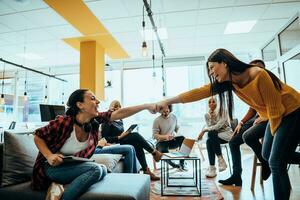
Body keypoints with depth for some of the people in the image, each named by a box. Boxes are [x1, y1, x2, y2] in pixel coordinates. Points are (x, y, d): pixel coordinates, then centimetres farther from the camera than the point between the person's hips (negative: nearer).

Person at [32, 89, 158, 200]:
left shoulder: (95, 120, -11)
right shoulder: (63, 122, -24)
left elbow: (119, 113, -16)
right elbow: (38, 137, -9)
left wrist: (146, 106, -19)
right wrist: (49, 156, -24)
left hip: (73, 167, 7)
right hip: (53, 167, -7)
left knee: (103, 169, -16)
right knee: (95, 169, -26)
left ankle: (60, 187, -7)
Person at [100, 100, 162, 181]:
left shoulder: (120, 120, 16)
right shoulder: (107, 122, -8)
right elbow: (105, 138, -13)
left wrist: (125, 134, -1)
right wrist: (119, 137, -20)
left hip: (122, 142, 8)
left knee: (137, 145, -20)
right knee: (135, 135, -25)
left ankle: (146, 170, -21)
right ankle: (154, 152, -13)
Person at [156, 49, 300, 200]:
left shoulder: (258, 75, -29)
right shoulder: (228, 81, -9)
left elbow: (275, 108, -21)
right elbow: (199, 92, -14)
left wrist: (273, 133, -8)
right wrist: (168, 101, -18)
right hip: (275, 115, 8)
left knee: (276, 162, -11)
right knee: (267, 155, 16)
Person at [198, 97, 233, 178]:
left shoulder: (222, 112, -13)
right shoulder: (207, 115, 3)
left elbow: (218, 126, -24)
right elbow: (209, 127, 0)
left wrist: (204, 130, -28)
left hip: (226, 133, -4)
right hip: (215, 136, 4)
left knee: (211, 134, -35)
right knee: (208, 141, -32)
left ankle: (220, 159, -24)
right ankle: (212, 168, -26)